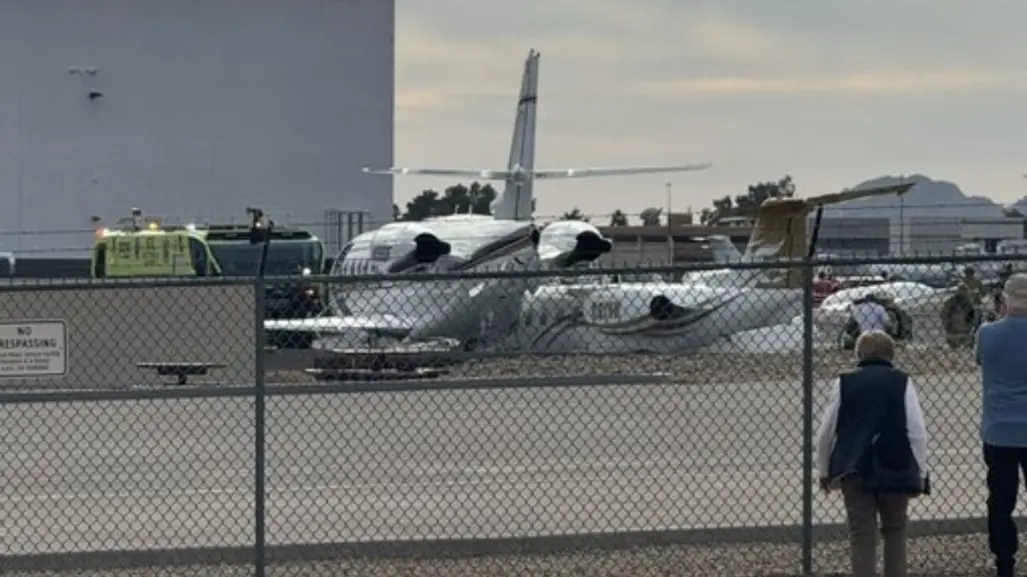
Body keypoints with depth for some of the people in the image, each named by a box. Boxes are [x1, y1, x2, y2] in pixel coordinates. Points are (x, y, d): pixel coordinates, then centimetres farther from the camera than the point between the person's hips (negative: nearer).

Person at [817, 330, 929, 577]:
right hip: (895, 469, 0)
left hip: (854, 470, 0)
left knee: (862, 534, 2)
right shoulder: (902, 382, -1)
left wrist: (824, 471, 15)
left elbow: (826, 431, 3)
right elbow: (917, 431, -6)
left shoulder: (844, 382, 2)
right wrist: (920, 473, 2)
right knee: (895, 529, 19)